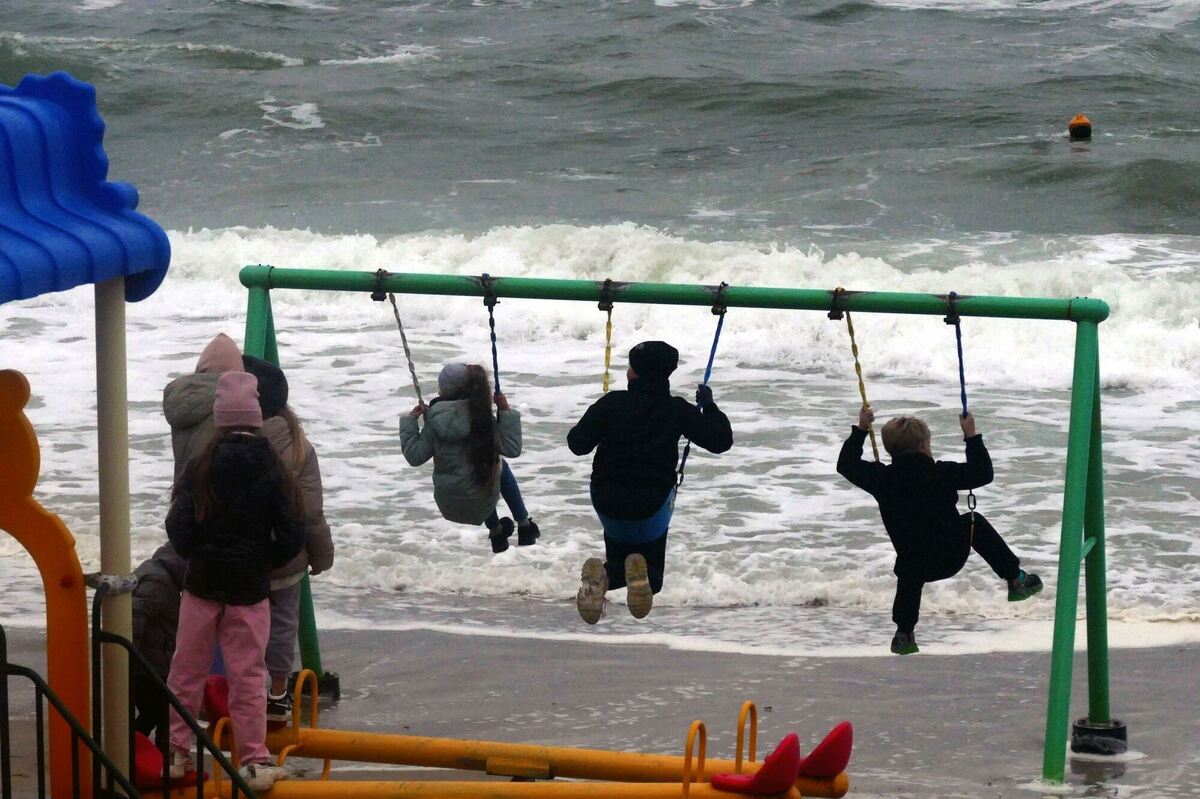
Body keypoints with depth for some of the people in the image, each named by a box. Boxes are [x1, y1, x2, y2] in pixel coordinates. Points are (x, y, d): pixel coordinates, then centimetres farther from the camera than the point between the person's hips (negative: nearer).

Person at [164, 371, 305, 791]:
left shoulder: (201, 468, -8)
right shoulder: (273, 470, -6)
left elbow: (179, 527, -10)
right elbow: (292, 535, -6)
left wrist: (194, 553, 10)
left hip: (202, 582, 0)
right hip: (251, 585, 0)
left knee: (187, 671, 11)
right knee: (248, 677, 4)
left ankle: (176, 752, 16)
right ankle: (254, 761, 4)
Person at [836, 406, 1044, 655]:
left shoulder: (881, 478, -8)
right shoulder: (941, 473, -14)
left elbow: (846, 464, 8)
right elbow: (982, 473, -8)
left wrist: (861, 429, 16)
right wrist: (972, 436, 0)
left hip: (914, 565, 2)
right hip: (952, 556, -2)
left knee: (908, 577, 37)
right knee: (974, 523, 27)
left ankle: (904, 634, 29)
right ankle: (1015, 579, 29)